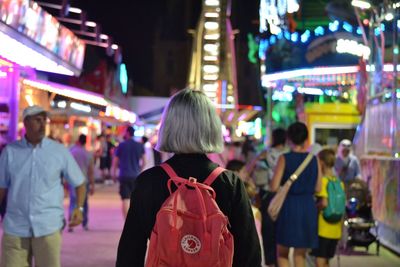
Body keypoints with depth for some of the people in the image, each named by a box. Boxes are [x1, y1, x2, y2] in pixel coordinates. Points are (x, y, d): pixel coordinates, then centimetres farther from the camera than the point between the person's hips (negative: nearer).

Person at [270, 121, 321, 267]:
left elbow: (274, 187, -10)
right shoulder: (314, 159, 2)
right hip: (308, 207, 3)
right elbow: (318, 188, 5)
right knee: (300, 254, 14)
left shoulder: (284, 158, -8)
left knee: (282, 254, 10)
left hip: (289, 206, -3)